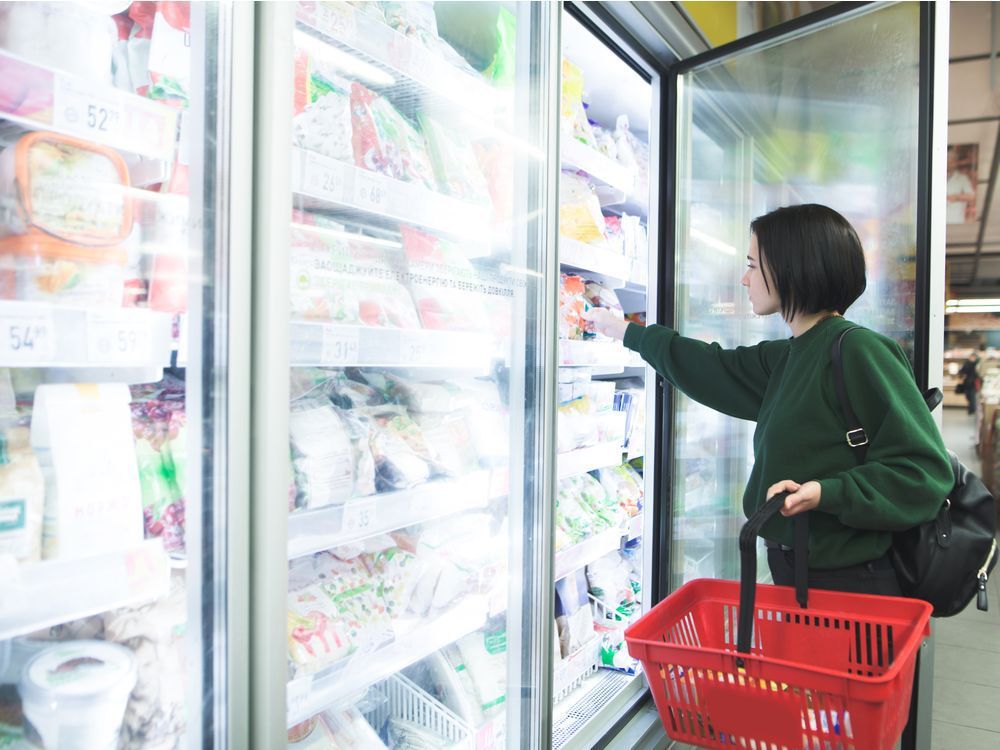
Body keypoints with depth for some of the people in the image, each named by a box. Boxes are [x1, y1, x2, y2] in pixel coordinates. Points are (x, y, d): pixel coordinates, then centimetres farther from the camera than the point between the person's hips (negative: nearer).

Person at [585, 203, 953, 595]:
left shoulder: (859, 351, -17)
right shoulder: (788, 357, 8)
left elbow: (925, 470, -18)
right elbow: (713, 369, 21)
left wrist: (825, 493, -29)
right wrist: (626, 331, 30)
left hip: (846, 582, -8)